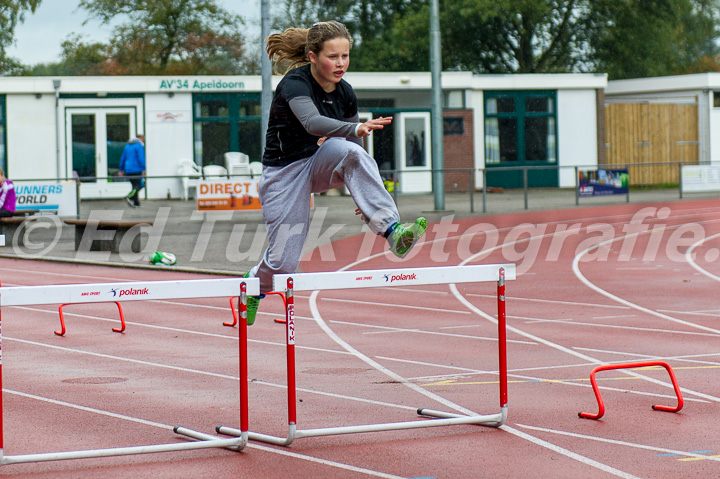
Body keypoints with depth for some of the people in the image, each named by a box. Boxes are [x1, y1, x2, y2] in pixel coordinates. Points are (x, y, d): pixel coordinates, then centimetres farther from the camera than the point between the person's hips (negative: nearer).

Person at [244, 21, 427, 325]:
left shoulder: (345, 93, -2)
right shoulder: (295, 84, -22)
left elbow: (353, 144, 10)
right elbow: (312, 122, -42)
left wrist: (366, 196, 9)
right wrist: (356, 129, -59)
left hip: (321, 163, 4)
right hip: (284, 172, -4)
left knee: (350, 150, -31)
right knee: (283, 261, -5)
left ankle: (392, 231, -39)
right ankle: (253, 284, 33)